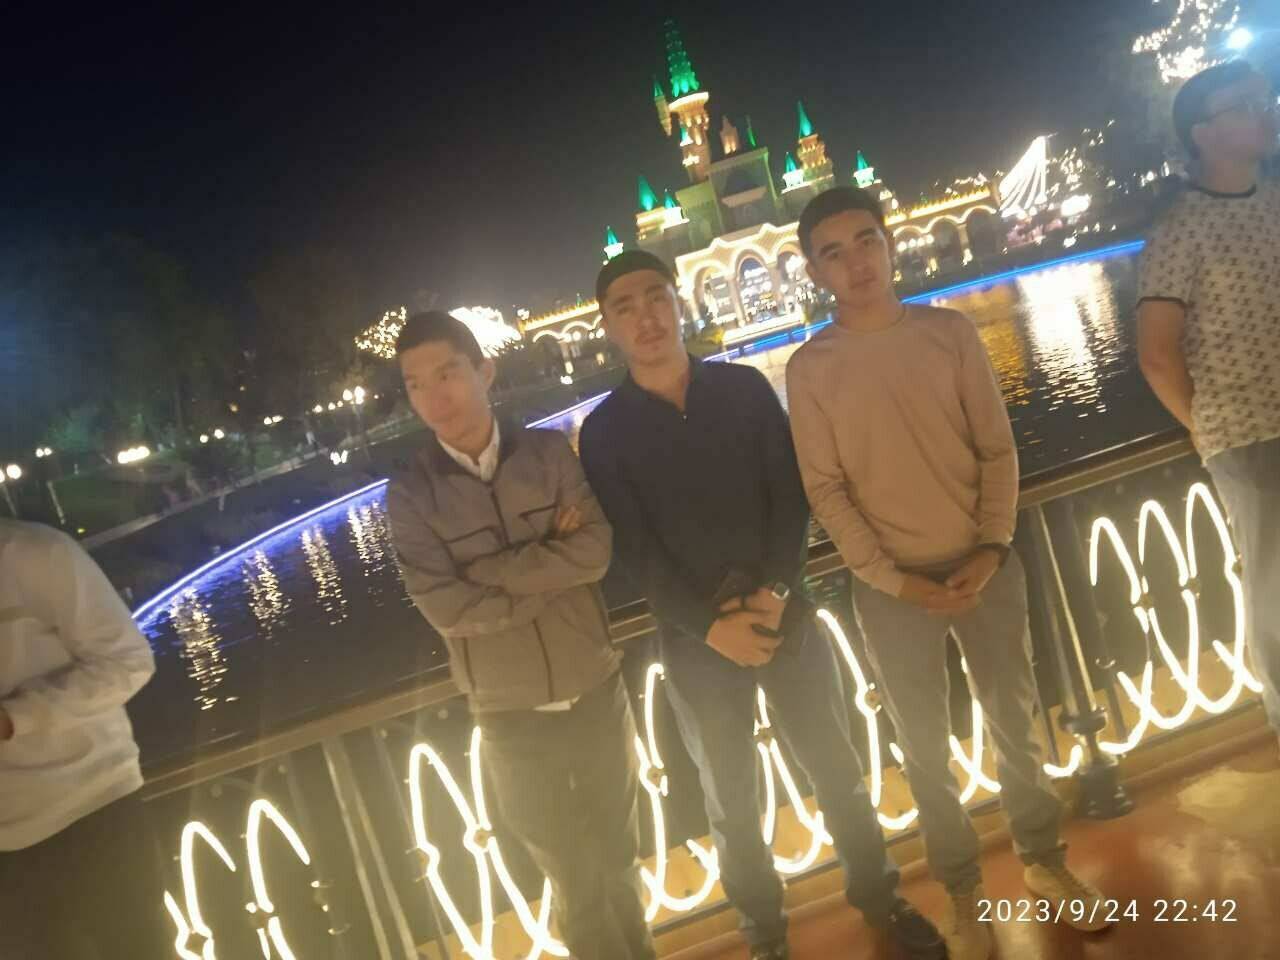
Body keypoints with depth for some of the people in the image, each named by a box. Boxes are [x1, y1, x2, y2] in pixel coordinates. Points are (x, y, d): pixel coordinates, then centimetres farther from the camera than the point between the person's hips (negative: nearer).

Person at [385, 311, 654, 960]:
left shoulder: (550, 452, -5)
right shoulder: (411, 493, -10)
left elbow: (597, 549, -17)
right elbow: (445, 607, -20)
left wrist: (486, 571, -20)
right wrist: (554, 568, -16)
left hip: (598, 697, 2)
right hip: (514, 722, -1)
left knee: (620, 859, 22)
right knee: (577, 883, 17)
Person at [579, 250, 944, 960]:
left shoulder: (745, 387, 2)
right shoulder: (603, 433, -4)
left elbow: (790, 496, -3)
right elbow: (636, 549, -8)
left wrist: (774, 592, -16)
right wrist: (711, 625, -17)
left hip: (785, 615, 1)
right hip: (694, 641, -1)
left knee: (838, 772, 15)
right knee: (732, 802, 14)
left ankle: (876, 893, 38)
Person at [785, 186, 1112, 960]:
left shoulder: (951, 331, -2)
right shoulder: (809, 368, -7)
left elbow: (997, 448, 0)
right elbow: (825, 489, -7)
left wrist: (992, 547, -11)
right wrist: (893, 580, -12)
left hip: (985, 565, 2)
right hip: (891, 587, -1)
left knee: (1015, 722, 17)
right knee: (925, 749, 12)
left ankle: (1045, 860, 40)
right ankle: (963, 891, 32)